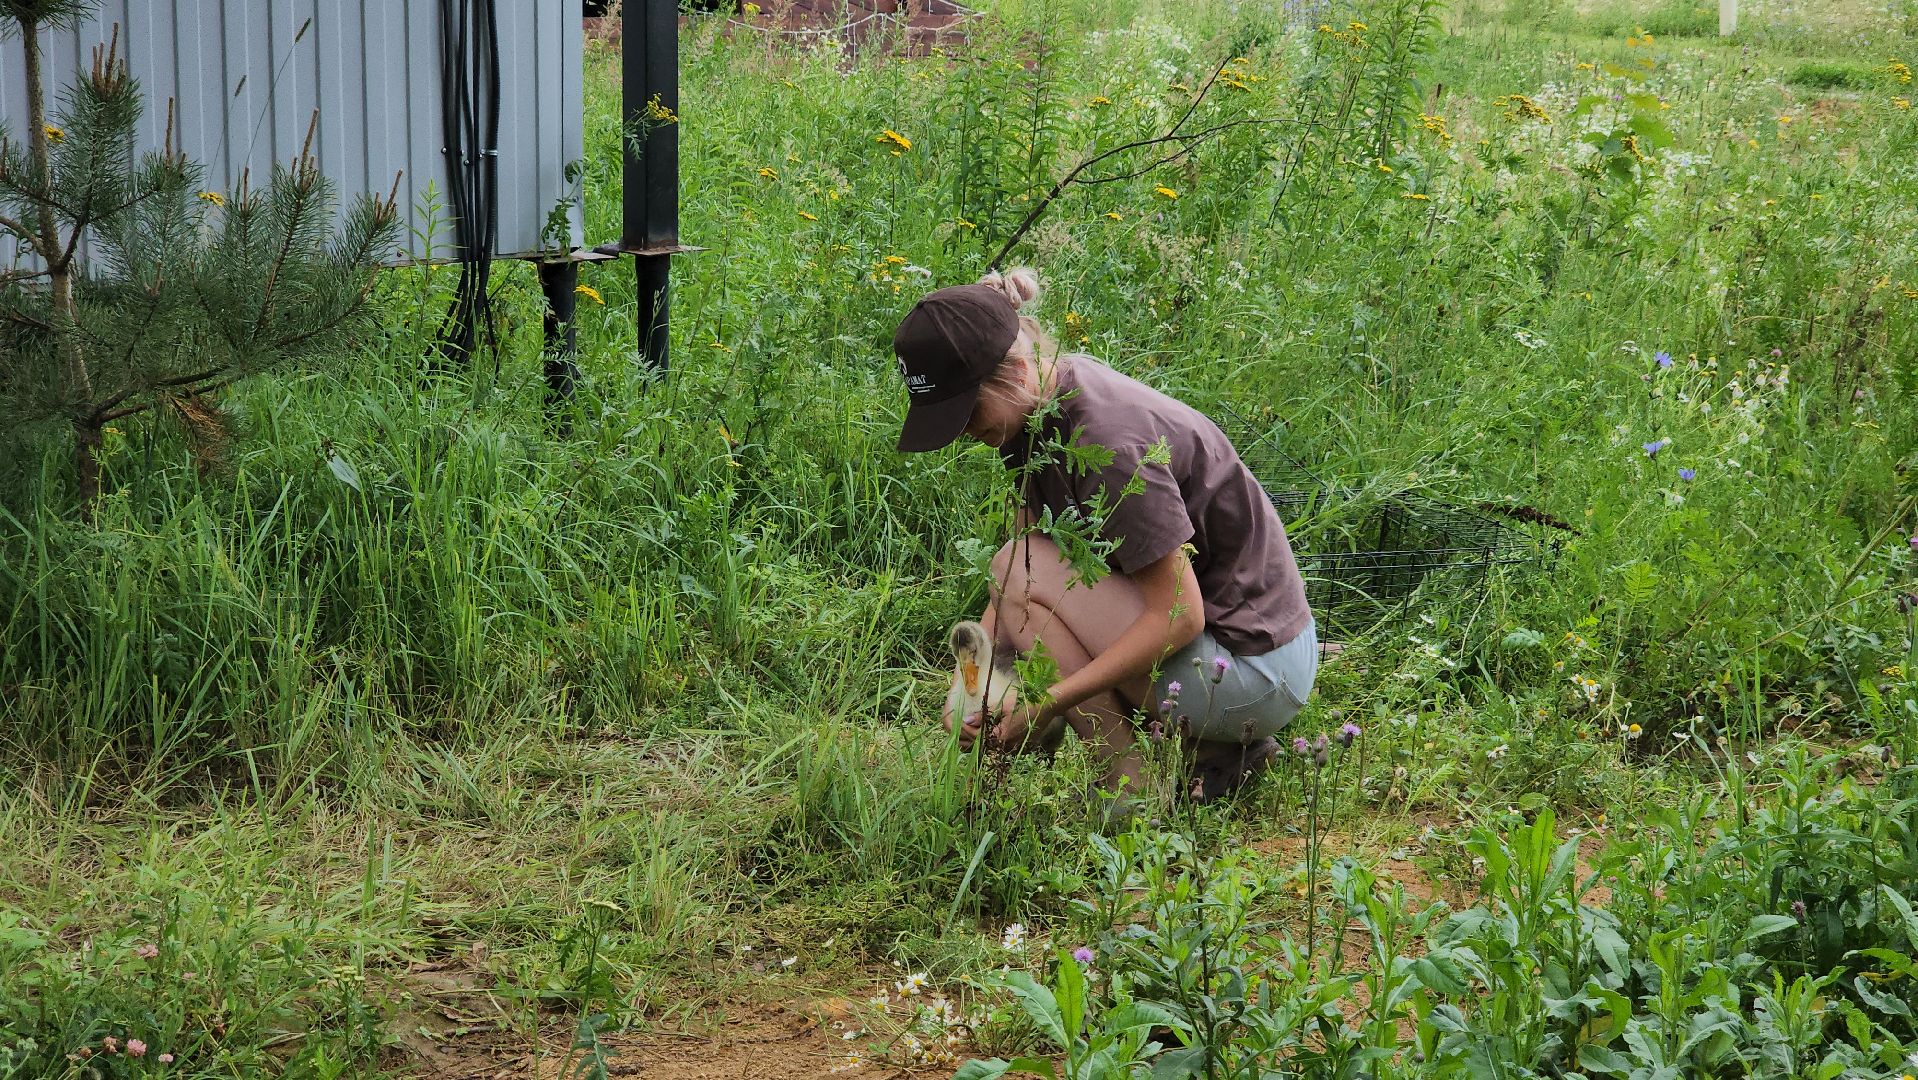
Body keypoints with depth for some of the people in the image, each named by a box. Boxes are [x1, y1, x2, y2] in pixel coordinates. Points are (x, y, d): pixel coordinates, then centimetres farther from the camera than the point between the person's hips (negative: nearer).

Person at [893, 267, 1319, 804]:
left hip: (1250, 673, -9)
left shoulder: (1107, 441, -26)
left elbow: (1178, 617, -24)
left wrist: (1047, 704, -23)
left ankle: (1134, 790, -8)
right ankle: (1220, 746, 11)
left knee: (1022, 569, -15)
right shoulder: (1043, 406, 2)